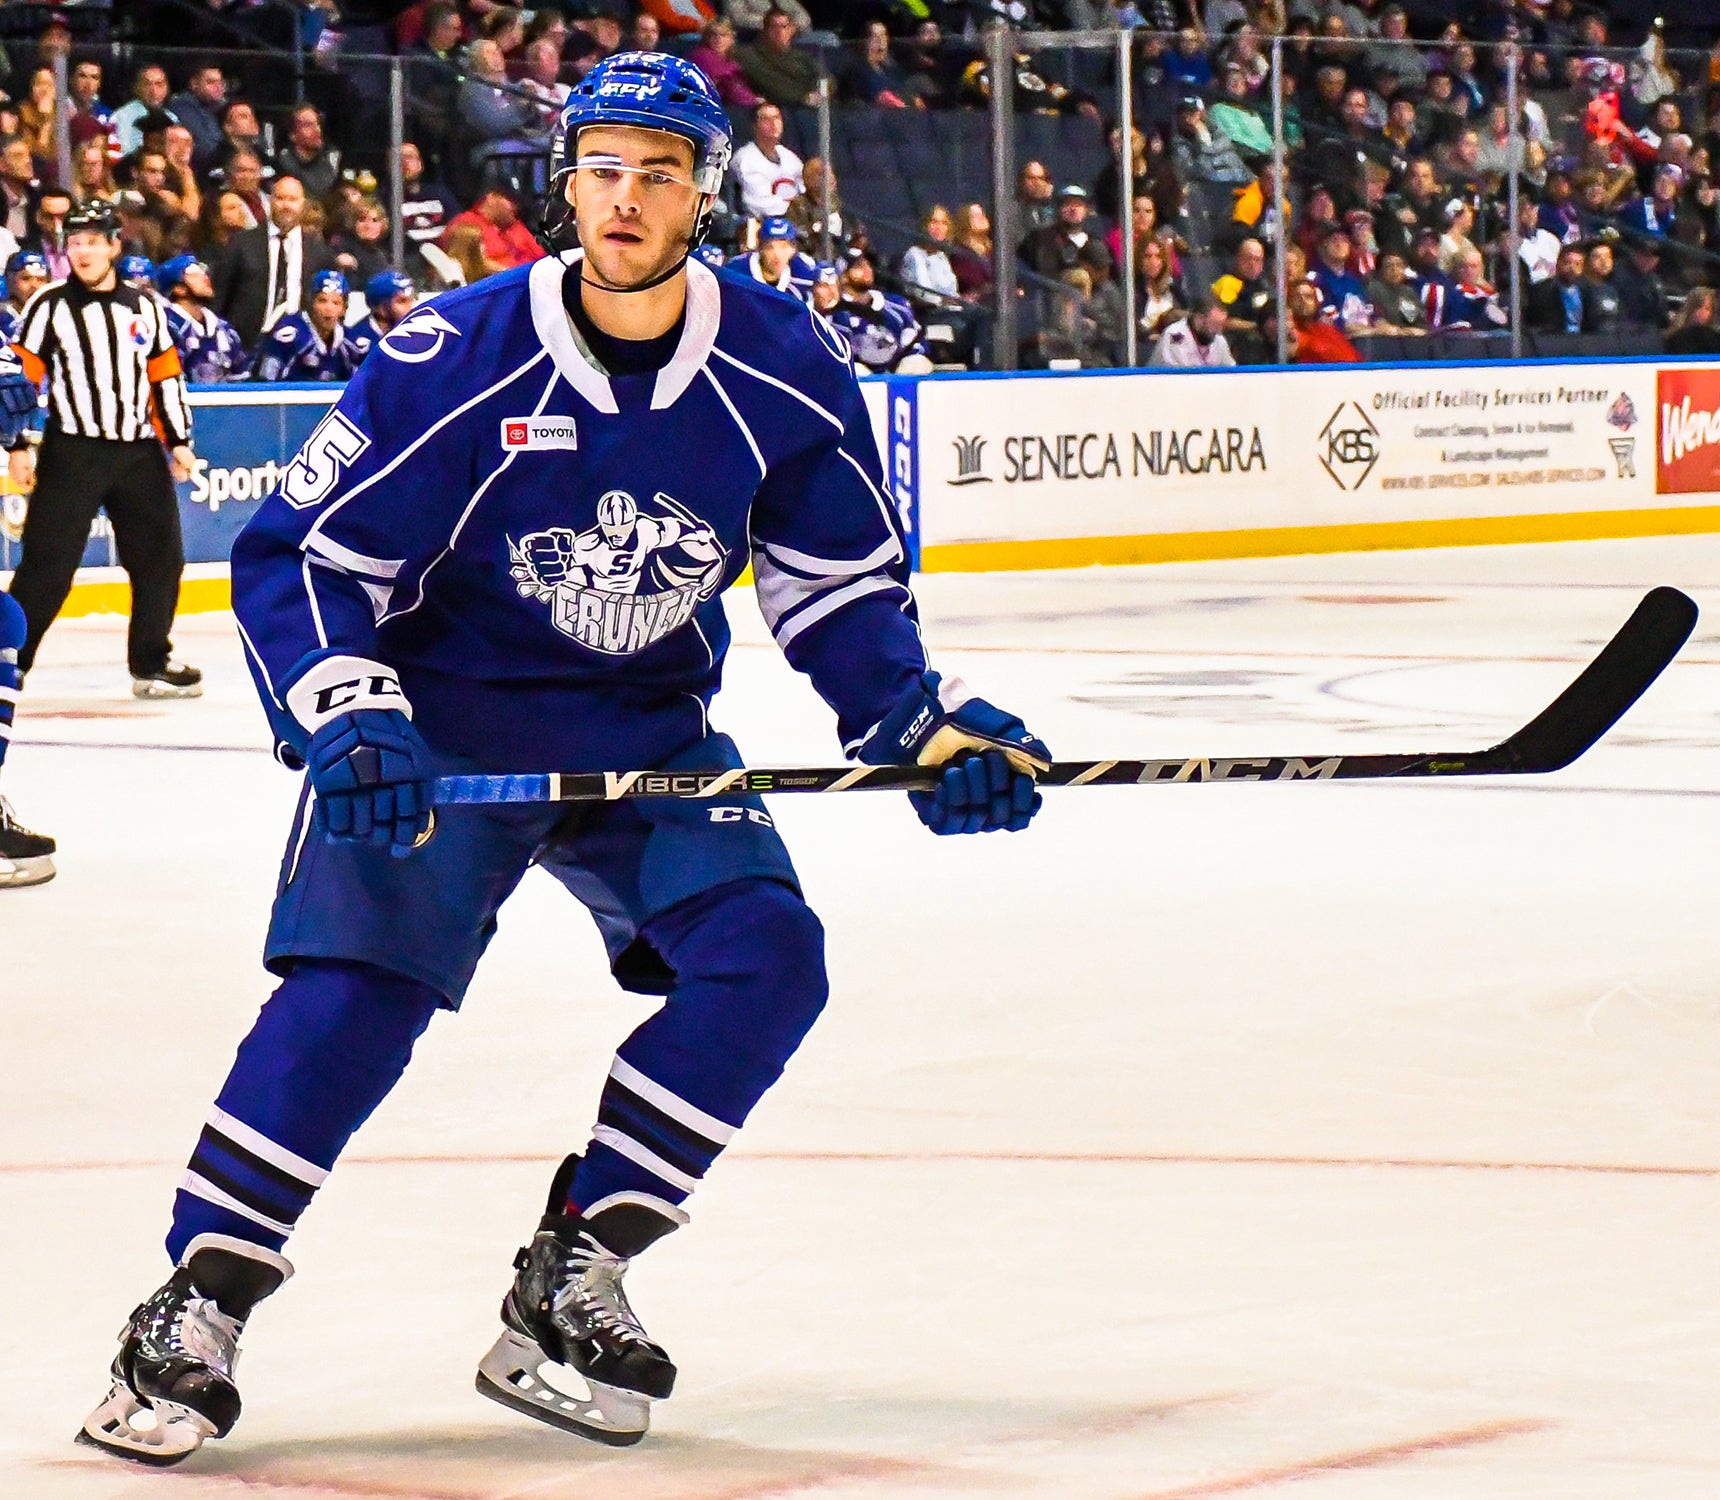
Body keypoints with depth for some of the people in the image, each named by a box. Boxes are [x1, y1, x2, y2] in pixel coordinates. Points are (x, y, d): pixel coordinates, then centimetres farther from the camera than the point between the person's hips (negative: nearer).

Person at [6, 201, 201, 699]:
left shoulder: (145, 306, 10)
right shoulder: (50, 306, -2)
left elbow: (166, 377, 15)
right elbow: (20, 375, -3)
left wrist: (178, 440, 11)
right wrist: (17, 446, -8)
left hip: (138, 452, 4)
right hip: (72, 452, -4)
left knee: (161, 557, 5)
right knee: (48, 563, -8)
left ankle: (151, 663, 18)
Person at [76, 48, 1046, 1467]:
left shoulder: (785, 375, -7)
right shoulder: (454, 361, -17)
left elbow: (844, 587, 6)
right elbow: (302, 554, -13)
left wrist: (920, 722, -7)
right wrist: (349, 717, -27)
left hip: (651, 738, 4)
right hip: (441, 730, -4)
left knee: (767, 956, -16)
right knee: (358, 981, -22)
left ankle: (570, 1280, -7)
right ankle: (198, 1305, -11)